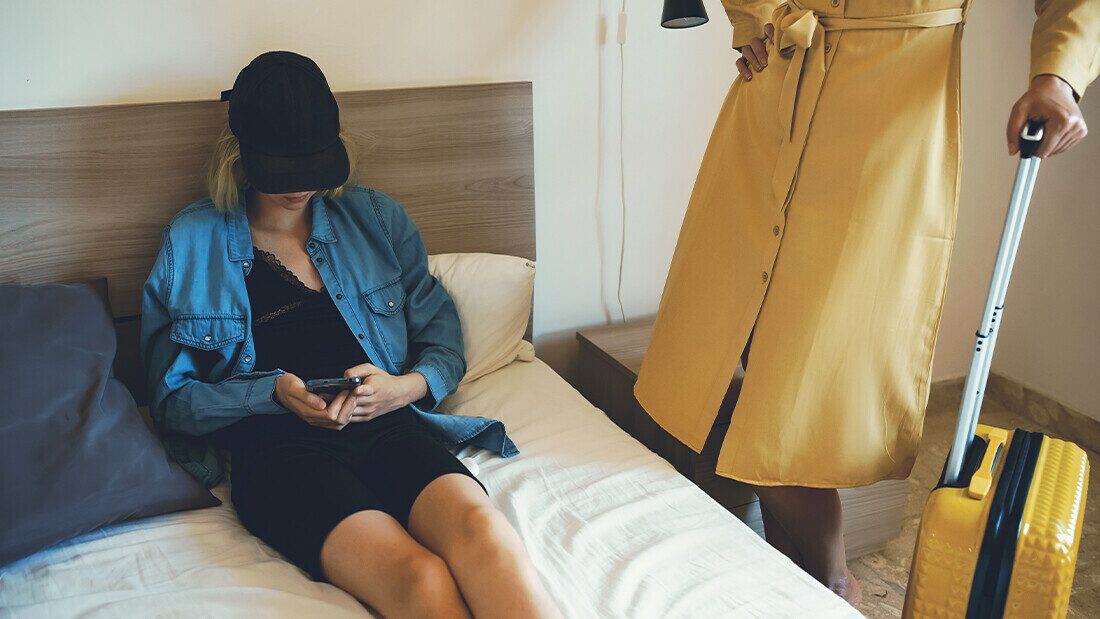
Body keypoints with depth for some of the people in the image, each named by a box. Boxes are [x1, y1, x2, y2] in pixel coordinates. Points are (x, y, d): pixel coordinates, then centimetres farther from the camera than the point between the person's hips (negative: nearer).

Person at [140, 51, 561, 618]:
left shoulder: (374, 218, 18)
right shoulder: (192, 243, 12)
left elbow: (443, 335, 18)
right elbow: (172, 397, 10)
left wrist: (407, 385, -6)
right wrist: (274, 392, -8)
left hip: (387, 424, 2)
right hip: (278, 446, -2)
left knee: (481, 528, -34)